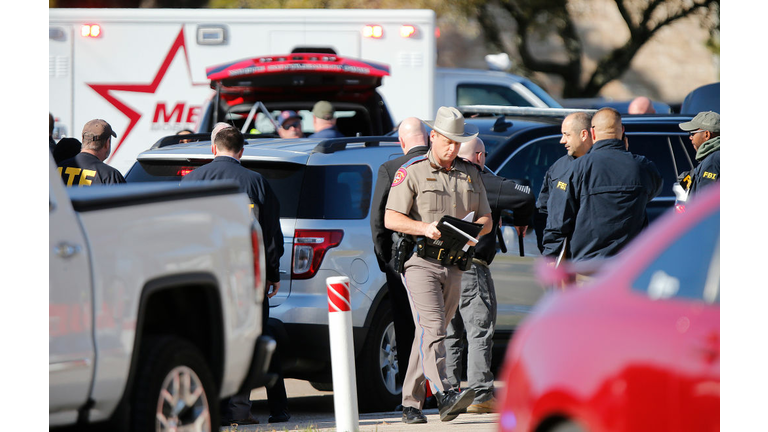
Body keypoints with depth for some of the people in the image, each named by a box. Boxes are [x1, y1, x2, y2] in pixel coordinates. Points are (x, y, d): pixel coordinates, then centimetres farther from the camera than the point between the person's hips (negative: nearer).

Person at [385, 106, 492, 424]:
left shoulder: (470, 174, 16)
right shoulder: (412, 172, 0)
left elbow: (486, 219, 18)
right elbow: (391, 219, -5)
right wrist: (426, 228, -21)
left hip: (453, 266, 5)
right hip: (420, 262, -5)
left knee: (429, 332, 9)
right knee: (431, 326, -19)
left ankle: (411, 403, 15)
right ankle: (445, 396, -33)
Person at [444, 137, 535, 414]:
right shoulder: (482, 182, -8)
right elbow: (525, 196, -14)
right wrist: (520, 222, 6)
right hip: (471, 267, -6)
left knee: (449, 334, 13)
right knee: (480, 331, -1)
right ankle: (480, 395, -4)